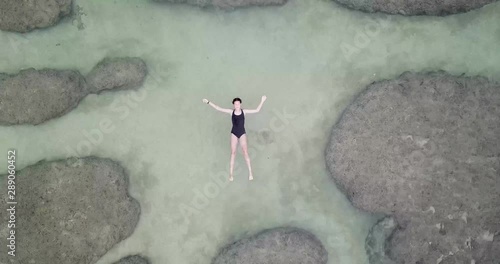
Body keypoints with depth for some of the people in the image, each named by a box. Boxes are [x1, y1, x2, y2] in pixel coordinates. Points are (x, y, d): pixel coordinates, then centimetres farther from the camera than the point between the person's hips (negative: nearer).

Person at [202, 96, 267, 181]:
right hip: (234, 133, 0)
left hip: (242, 133, 0)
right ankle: (231, 174, 0)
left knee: (245, 153, -11)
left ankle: (250, 173, -5)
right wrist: (208, 102, -7)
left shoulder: (244, 111, -5)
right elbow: (218, 108, -4)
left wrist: (262, 101, -6)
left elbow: (257, 110, -1)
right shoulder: (231, 112, -6)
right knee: (233, 153, -3)